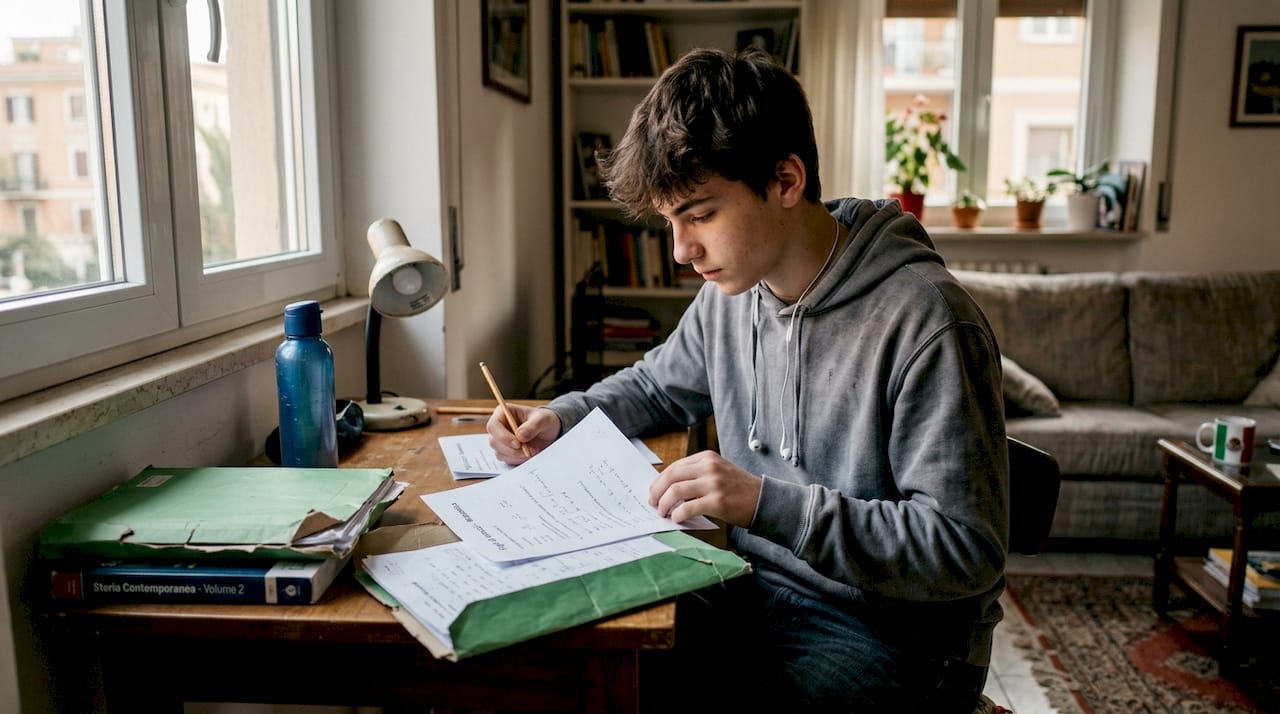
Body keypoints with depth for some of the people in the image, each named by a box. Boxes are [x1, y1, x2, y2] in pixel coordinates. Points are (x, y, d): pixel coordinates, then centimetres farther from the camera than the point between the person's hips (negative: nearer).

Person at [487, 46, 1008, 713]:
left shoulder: (925, 322, -22)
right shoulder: (732, 291, 2)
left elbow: (968, 552, -22)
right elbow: (657, 384, 21)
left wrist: (767, 502, -30)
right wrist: (559, 417, 2)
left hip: (891, 633, -6)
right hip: (757, 597, 7)